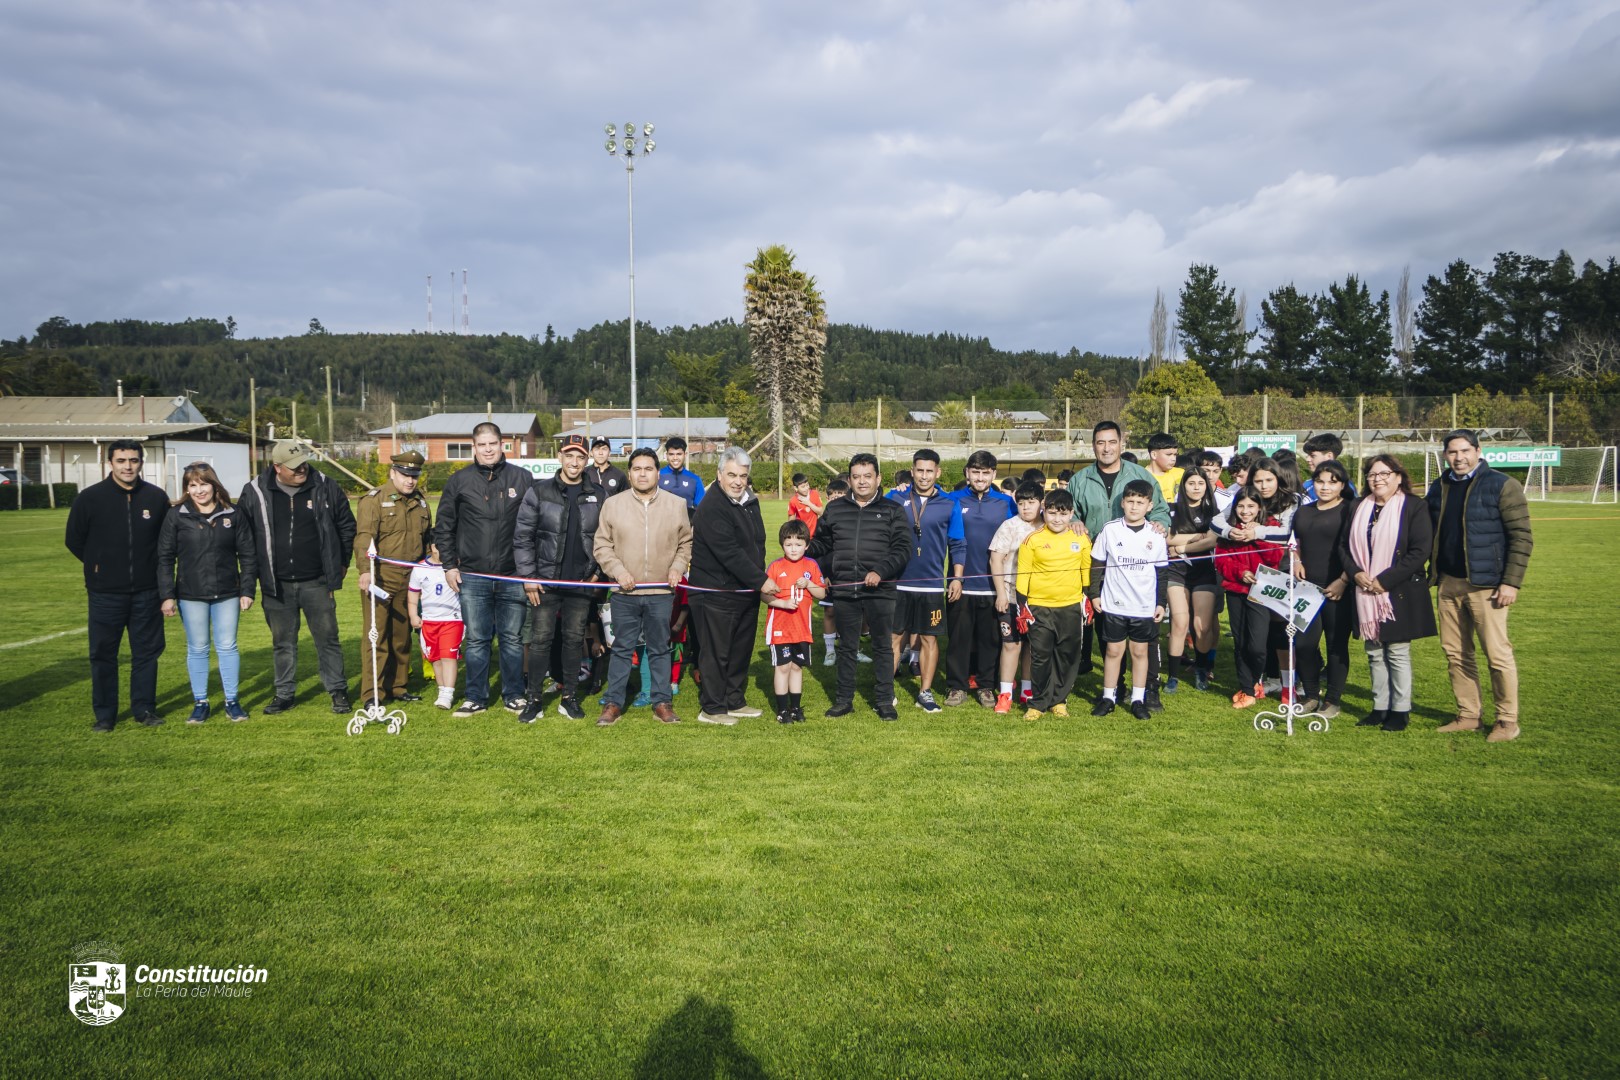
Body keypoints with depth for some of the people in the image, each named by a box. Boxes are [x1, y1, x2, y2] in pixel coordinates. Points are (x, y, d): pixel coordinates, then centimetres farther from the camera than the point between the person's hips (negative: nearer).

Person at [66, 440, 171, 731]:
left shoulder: (157, 497, 1)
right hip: (105, 594, -1)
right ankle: (104, 714, 15)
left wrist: (150, 567, 7)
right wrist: (100, 566, 6)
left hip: (146, 592, 1)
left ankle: (144, 708, 19)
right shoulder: (89, 498, -4)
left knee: (147, 651, 7)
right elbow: (74, 540, 8)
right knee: (103, 654, 5)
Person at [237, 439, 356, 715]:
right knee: (283, 642, 11)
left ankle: (337, 690, 14)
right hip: (276, 586, 1)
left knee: (327, 638, 4)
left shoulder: (325, 487, -3)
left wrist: (342, 563, 10)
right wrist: (254, 571, 5)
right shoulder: (255, 492, -3)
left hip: (317, 583, -1)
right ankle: (285, 694, 23)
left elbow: (346, 524, 9)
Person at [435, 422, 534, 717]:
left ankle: (514, 696, 18)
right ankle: (476, 698, 17)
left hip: (513, 576, 0)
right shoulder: (459, 480, 5)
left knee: (512, 639, 7)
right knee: (476, 640, 6)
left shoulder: (522, 478, 4)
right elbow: (444, 527, 10)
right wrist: (449, 565, 3)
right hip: (472, 576, 0)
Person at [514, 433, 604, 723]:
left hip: (582, 583, 2)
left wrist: (599, 572, 3)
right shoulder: (538, 492, -2)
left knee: (575, 639, 8)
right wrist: (528, 577, -6)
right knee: (540, 639, 1)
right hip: (545, 582, -2)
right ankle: (534, 699, 10)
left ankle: (569, 697, 19)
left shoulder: (598, 496, 5)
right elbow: (522, 536, -2)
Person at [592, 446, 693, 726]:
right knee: (622, 648, 7)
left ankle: (662, 702, 19)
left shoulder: (677, 504, 4)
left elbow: (686, 543, 11)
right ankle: (613, 703, 16)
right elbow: (601, 545, 3)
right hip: (624, 592, -1)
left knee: (659, 648, 9)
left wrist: (678, 566, -4)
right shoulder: (612, 505, 1)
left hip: (661, 592, 1)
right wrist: (617, 570, -9)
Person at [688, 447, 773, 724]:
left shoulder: (750, 501, 10)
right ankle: (711, 708, 10)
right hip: (716, 594, -9)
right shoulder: (711, 507, -19)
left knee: (741, 650, 15)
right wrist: (761, 580, -23)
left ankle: (735, 702, 27)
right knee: (716, 652, -1)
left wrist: (761, 579, 12)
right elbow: (729, 553, -24)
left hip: (747, 591, 9)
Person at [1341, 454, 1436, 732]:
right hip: (1366, 593, 5)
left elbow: (1421, 551, -13)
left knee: (1398, 653, 2)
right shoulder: (1359, 508, 11)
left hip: (1400, 593, -5)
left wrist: (1385, 580, -17)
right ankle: (1380, 708, 18)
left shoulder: (1415, 507, -5)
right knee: (1375, 653, 10)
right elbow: (1344, 545, 12)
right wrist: (1356, 573, -7)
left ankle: (1400, 710, 12)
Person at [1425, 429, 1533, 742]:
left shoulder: (1501, 486, -6)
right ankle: (1468, 715, 21)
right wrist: (1434, 574, 11)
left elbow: (1521, 536, -8)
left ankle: (1507, 721, 9)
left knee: (1497, 653, -3)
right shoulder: (1438, 489, 11)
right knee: (1455, 652, 10)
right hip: (1448, 583, 6)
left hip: (1486, 584, -6)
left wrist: (1511, 582, -13)